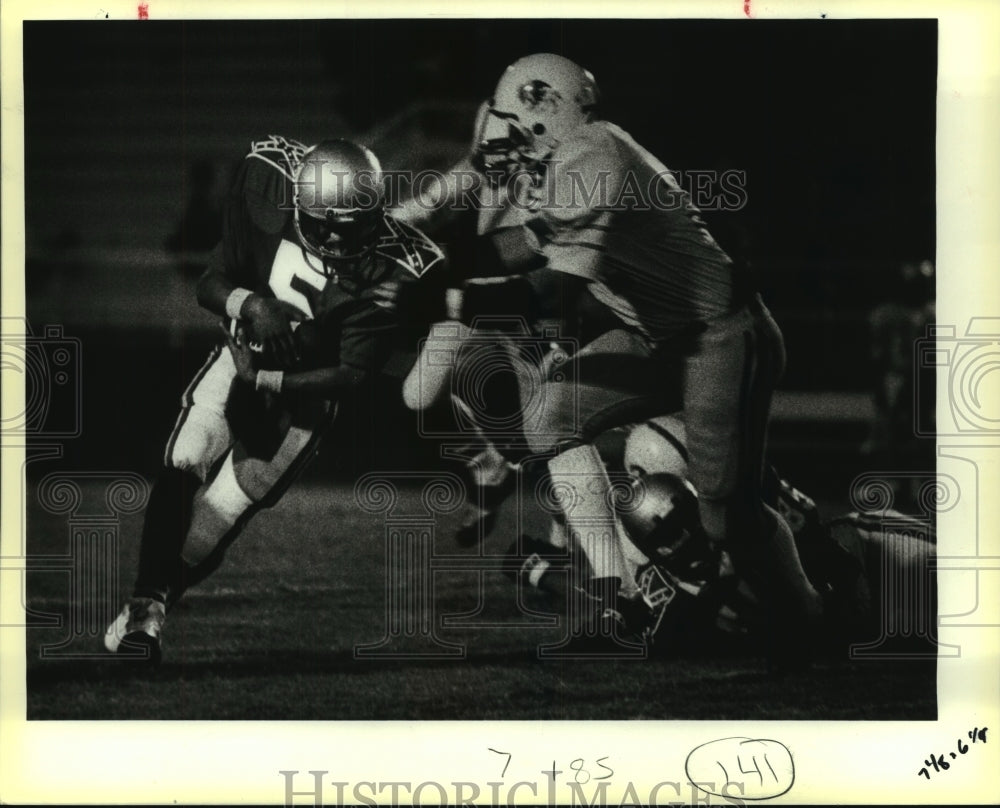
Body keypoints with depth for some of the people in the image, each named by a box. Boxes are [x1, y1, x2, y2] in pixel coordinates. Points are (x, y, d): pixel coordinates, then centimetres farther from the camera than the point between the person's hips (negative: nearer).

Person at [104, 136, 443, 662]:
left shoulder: (388, 272, -25)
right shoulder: (268, 190, -18)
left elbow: (356, 375, -20)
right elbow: (211, 283, -10)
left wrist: (265, 380, -24)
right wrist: (247, 301, -32)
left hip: (305, 388, -2)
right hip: (243, 355, 2)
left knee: (224, 511, -8)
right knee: (183, 465, -19)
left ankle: (150, 610, 9)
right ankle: (145, 601, -13)